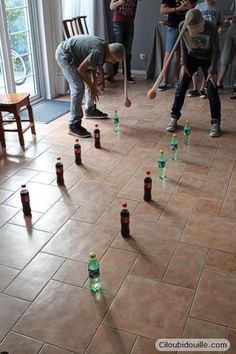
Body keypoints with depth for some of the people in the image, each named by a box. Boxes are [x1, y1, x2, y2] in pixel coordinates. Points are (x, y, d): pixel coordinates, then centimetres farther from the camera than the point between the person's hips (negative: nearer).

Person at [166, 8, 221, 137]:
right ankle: (174, 118, 7)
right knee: (181, 87, -5)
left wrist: (212, 71, -22)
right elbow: (183, 46, -4)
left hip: (208, 59, -2)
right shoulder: (182, 26, -21)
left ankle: (215, 123, 0)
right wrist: (183, 64, -10)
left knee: (212, 90, -10)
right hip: (192, 57, 2)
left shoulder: (211, 28, -29)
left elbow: (216, 50, -18)